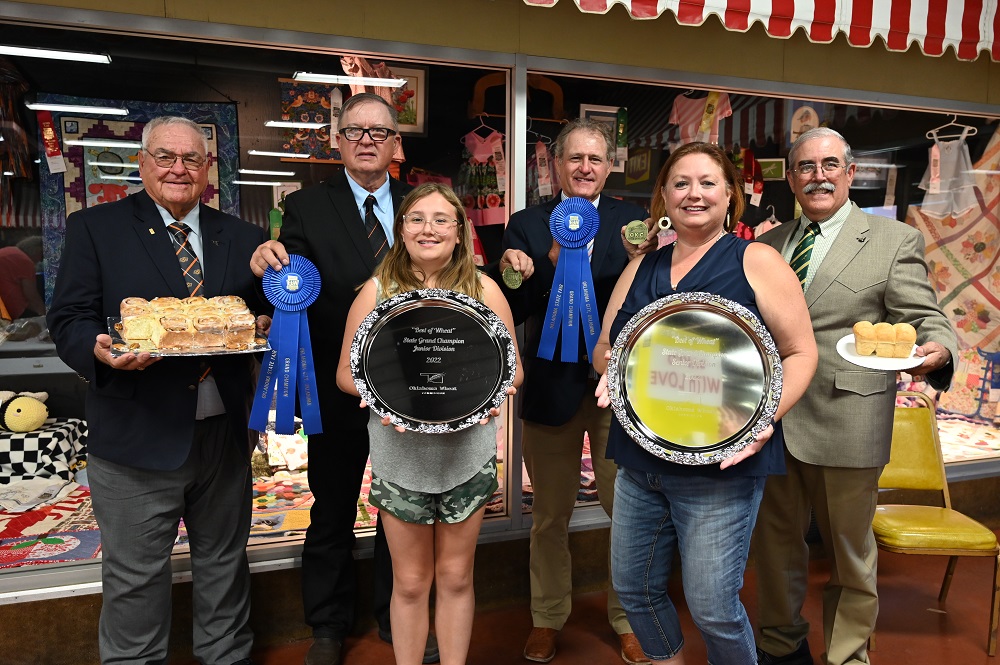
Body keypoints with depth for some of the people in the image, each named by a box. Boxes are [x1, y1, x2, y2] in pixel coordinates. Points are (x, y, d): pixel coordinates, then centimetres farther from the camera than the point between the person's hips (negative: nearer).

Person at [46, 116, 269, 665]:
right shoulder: (94, 228, 1)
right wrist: (100, 350, -24)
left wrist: (263, 327, -12)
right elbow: (68, 319, -4)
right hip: (137, 439, -3)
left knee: (224, 564, 19)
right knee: (135, 577, 10)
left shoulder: (242, 238, 9)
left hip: (225, 434, 3)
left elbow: (265, 312, 11)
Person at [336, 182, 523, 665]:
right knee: (410, 582, 14)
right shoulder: (377, 290, -2)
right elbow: (347, 374, 0)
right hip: (399, 457, 0)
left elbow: (513, 370, 2)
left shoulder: (484, 289, 0)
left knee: (456, 577, 16)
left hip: (467, 455, 1)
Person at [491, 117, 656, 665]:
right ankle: (548, 617, 38)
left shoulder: (632, 221, 0)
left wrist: (642, 261, -30)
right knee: (550, 515, 16)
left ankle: (628, 618, 35)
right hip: (552, 387, 1)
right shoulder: (526, 224, 0)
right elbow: (514, 314, -7)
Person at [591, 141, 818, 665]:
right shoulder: (641, 269, 12)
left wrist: (767, 416, -18)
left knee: (712, 606, 1)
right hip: (639, 460, 6)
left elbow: (800, 352, -3)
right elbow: (603, 348, 16)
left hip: (720, 466, -5)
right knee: (633, 589, 16)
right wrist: (610, 368, -7)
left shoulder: (756, 262, -2)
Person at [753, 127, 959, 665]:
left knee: (849, 555, 11)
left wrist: (938, 349, -26)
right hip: (769, 419, 4)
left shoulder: (894, 241, 0)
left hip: (845, 424, -4)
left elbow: (927, 320, -5)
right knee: (775, 542, 17)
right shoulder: (768, 245, 12)